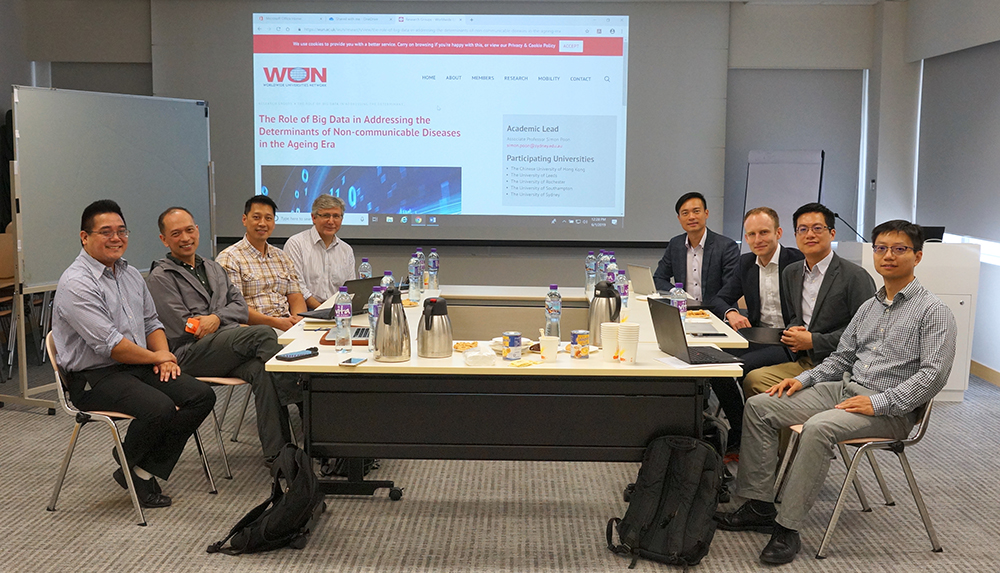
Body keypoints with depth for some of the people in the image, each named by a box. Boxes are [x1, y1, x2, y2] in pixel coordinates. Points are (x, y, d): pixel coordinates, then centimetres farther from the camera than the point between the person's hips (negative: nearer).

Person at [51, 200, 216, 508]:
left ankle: (145, 470, -3)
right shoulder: (77, 284, -15)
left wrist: (165, 356, 1)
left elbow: (151, 321, 21)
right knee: (160, 407, -31)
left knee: (201, 396, -10)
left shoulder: (130, 273, 14)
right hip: (94, 377, -8)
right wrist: (156, 357, -8)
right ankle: (127, 466, 1)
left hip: (140, 366, 9)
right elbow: (110, 345, -20)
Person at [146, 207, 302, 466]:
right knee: (263, 334, -28)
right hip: (190, 353, -5)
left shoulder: (213, 268, 26)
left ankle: (276, 451, -32)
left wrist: (217, 318, -6)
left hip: (228, 350, 5)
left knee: (260, 369, -30)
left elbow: (241, 306, 14)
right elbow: (182, 327, -6)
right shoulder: (160, 277, 4)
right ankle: (295, 399, -21)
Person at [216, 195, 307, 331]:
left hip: (287, 324, 6)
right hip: (257, 328, -6)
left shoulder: (282, 257, 22)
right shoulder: (229, 258, 0)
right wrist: (274, 322, -19)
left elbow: (295, 296, 16)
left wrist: (299, 319, -7)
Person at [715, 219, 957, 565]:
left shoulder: (933, 311, -4)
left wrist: (878, 403, -22)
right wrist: (804, 380, 4)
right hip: (844, 390, 8)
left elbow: (933, 374, -15)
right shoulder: (869, 307, 18)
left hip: (891, 410, -8)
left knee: (819, 427, -37)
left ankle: (787, 528, -28)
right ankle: (759, 506, -6)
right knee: (758, 406, -7)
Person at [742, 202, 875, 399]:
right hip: (803, 363, 7)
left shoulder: (856, 276, -6)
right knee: (753, 379, -21)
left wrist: (814, 341, -14)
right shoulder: (791, 273, 17)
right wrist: (791, 332, 2)